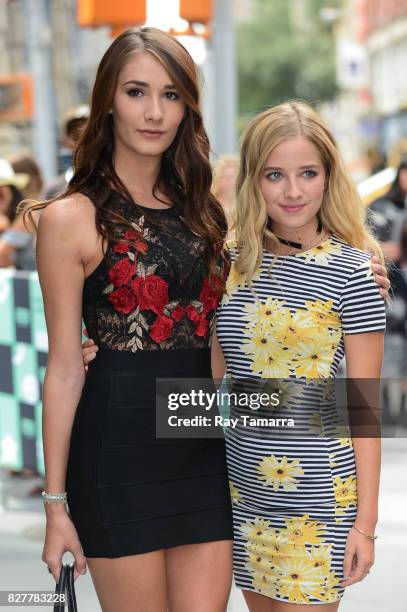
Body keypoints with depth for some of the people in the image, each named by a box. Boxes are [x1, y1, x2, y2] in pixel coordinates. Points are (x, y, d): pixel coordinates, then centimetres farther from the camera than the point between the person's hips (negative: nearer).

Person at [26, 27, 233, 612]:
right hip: (119, 448, -5)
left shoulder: (199, 208, 12)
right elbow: (65, 367, -6)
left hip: (203, 447, 5)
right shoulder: (72, 218, -5)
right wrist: (55, 502, -6)